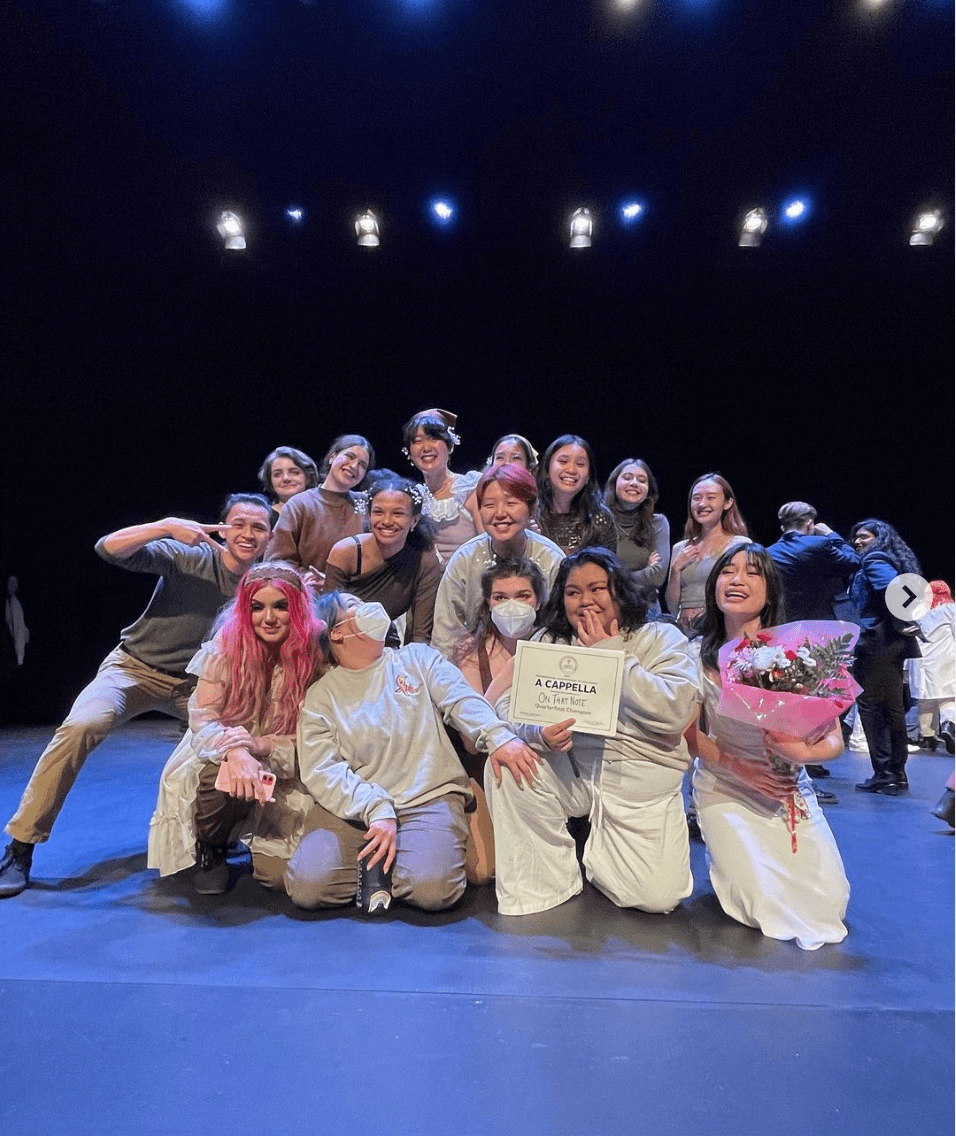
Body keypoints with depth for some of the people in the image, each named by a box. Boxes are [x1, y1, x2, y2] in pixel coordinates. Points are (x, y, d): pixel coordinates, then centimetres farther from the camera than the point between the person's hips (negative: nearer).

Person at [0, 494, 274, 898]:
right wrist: (168, 526, -38)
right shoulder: (189, 557, -16)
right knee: (81, 726, -28)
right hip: (136, 667, -3)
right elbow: (108, 548, -25)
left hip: (197, 684, 3)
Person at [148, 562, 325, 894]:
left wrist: (257, 745, -25)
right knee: (218, 775, -35)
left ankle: (259, 840, 21)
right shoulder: (229, 643, -11)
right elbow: (202, 717, -13)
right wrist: (235, 752, -33)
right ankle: (210, 851, 0)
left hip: (287, 776, 0)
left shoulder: (316, 654, -13)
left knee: (279, 874, -17)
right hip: (223, 758, 1)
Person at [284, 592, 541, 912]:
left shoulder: (417, 658, 12)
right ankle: (374, 868, 6)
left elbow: (462, 700, -4)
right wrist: (376, 810, -21)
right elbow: (322, 771, -4)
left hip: (430, 799, 0)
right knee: (307, 885, -23)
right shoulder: (320, 697, 8)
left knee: (432, 888, -27)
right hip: (352, 808, 1)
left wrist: (497, 737, -25)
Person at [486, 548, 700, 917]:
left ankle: (599, 849, 18)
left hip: (641, 778, -1)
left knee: (657, 897, -16)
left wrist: (612, 656, -15)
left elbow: (675, 713, -16)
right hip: (571, 771, 2)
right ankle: (542, 882, -2)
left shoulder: (661, 638, 0)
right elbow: (508, 705, -4)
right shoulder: (549, 643, 6)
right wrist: (539, 732, -26)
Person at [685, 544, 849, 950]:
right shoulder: (700, 654, -10)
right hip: (723, 788, -1)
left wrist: (803, 752, -30)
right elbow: (690, 734, -3)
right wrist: (736, 766, -18)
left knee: (827, 904, -7)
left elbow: (834, 739, -9)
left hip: (791, 788, 1)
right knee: (762, 906, -13)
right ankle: (726, 852, 21)